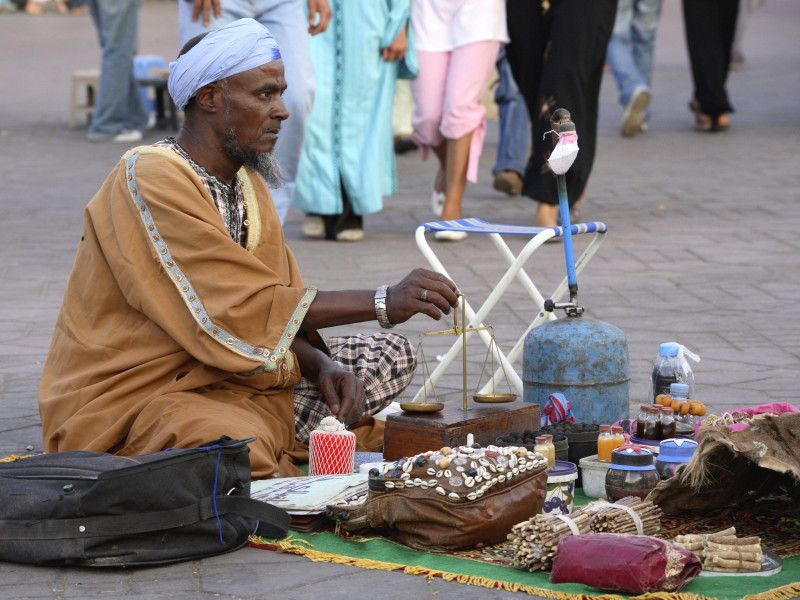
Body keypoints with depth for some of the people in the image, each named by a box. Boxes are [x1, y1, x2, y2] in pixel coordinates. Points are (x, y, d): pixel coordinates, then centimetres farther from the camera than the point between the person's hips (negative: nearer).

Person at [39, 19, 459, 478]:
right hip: (130, 400, -9)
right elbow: (239, 310, -25)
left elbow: (274, 308, 7)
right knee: (248, 446, -39)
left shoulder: (247, 181, 10)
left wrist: (323, 366, -15)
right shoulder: (149, 179, -18)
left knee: (390, 355, 4)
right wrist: (383, 303, -24)